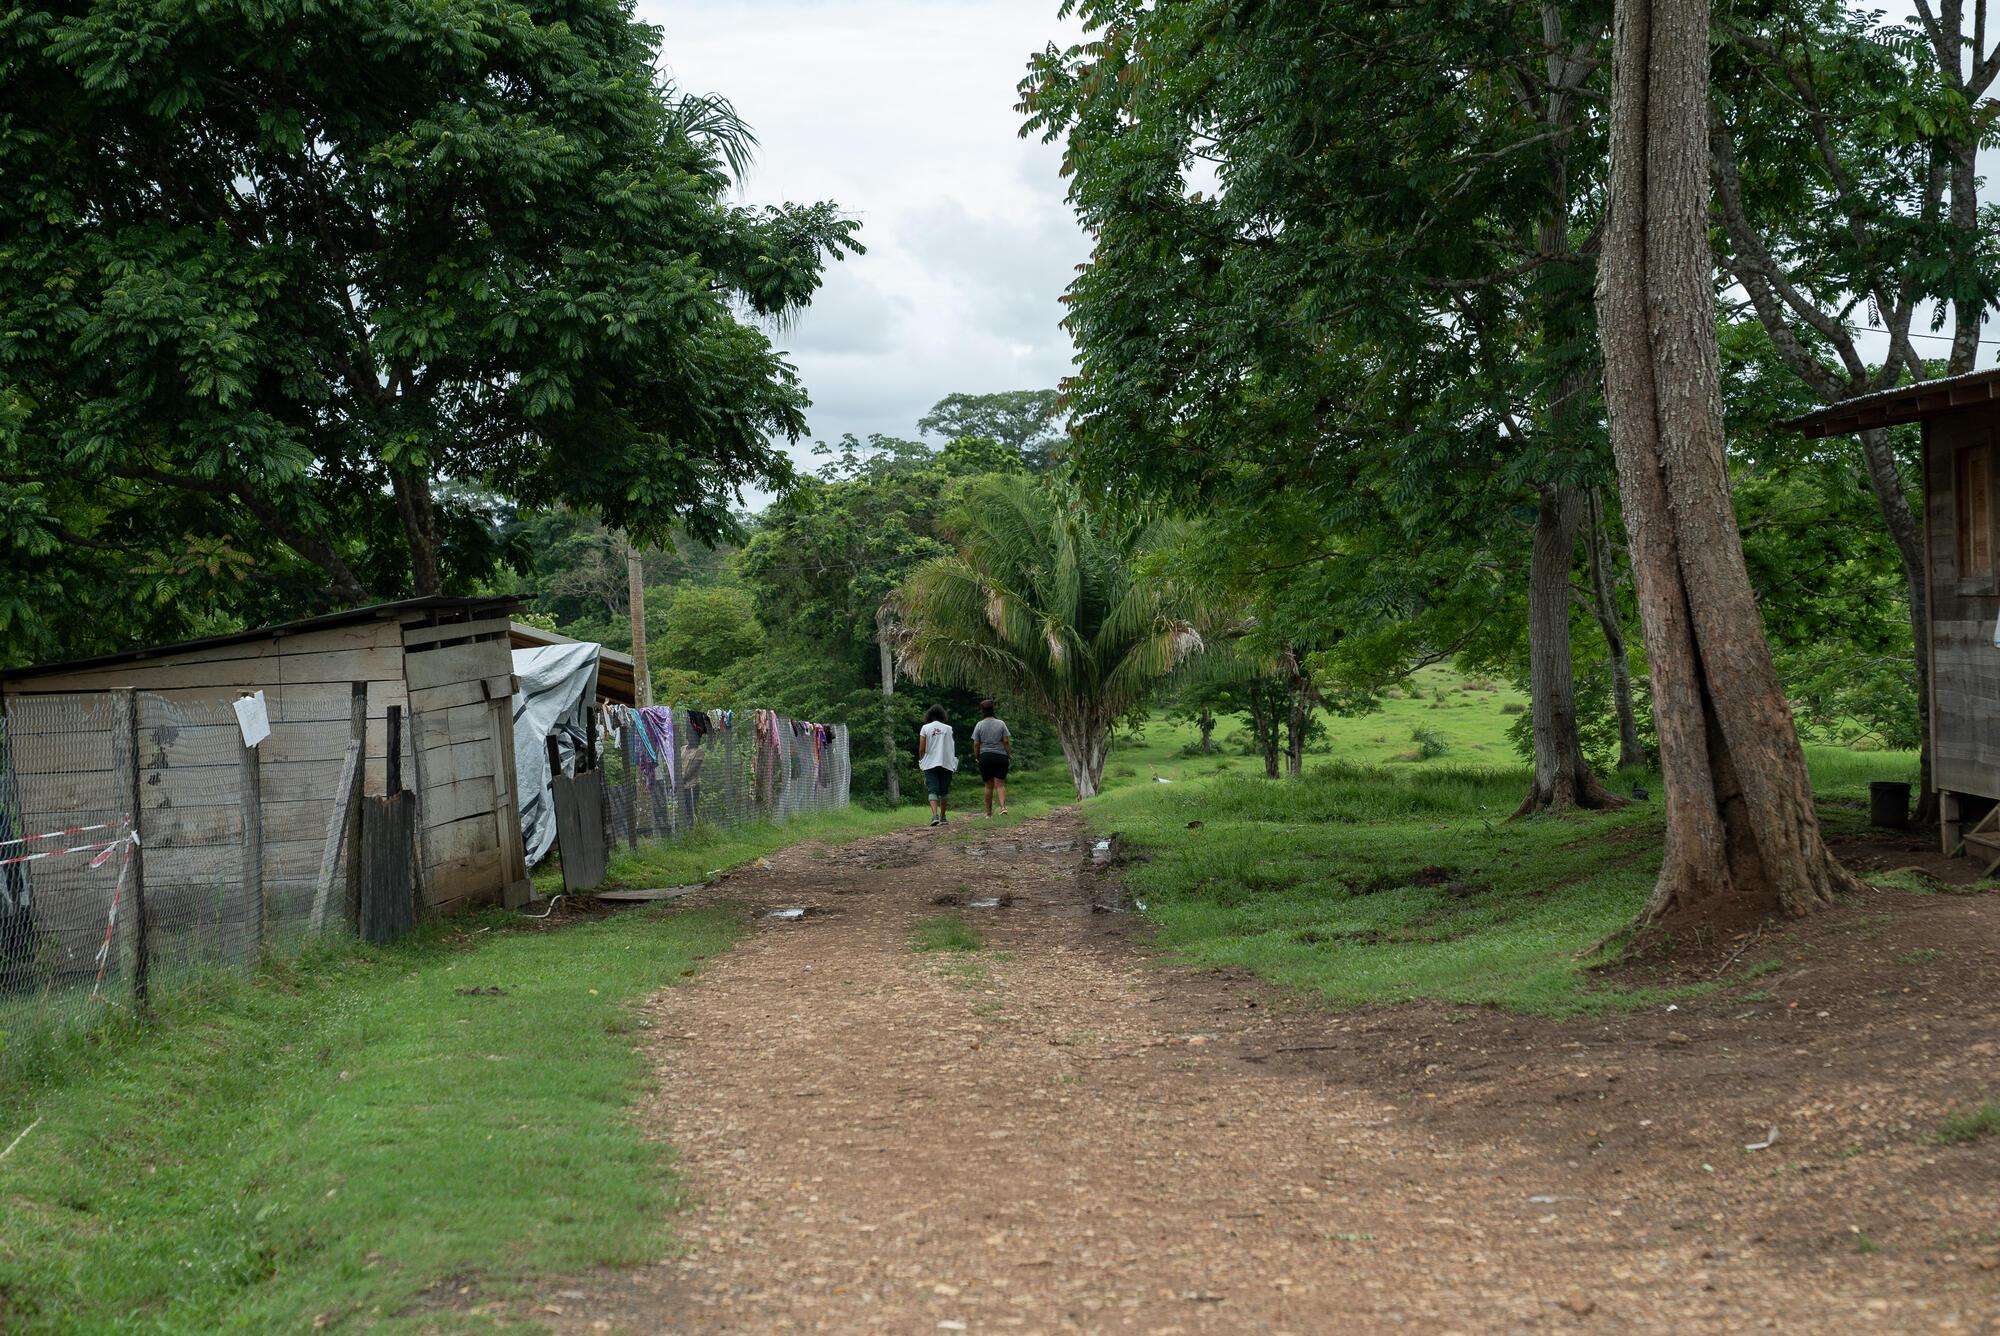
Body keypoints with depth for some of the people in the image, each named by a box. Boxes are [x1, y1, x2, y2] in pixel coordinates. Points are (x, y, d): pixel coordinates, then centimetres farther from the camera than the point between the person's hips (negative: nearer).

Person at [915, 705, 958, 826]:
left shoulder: (926, 728, -1)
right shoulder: (948, 728, 2)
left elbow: (921, 749, -2)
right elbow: (953, 748, 1)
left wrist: (921, 761, 14)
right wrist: (953, 762, 13)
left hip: (930, 763, -1)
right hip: (946, 764, 1)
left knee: (932, 790, -5)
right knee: (944, 790, 12)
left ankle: (935, 815, -23)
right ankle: (943, 816, 17)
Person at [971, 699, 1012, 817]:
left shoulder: (979, 725, 1)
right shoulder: (1001, 723, 3)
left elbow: (976, 744, 0)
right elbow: (1006, 741, -1)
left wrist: (977, 757, 12)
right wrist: (1010, 755, 7)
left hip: (985, 756, 0)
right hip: (1001, 756, 0)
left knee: (989, 785, 7)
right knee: (1000, 784, -1)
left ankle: (988, 812, 11)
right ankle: (1003, 806, -22)